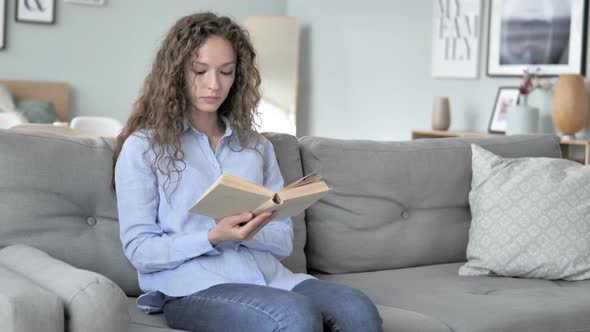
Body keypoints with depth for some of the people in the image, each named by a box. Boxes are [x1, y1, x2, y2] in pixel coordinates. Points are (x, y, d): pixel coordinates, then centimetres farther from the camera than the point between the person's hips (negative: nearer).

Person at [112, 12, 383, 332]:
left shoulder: (257, 146, 19)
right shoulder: (142, 147, 5)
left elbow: (283, 239, 14)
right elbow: (139, 249, -1)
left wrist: (246, 233, -9)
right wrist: (214, 238, -16)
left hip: (267, 275, 5)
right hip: (192, 286, -5)